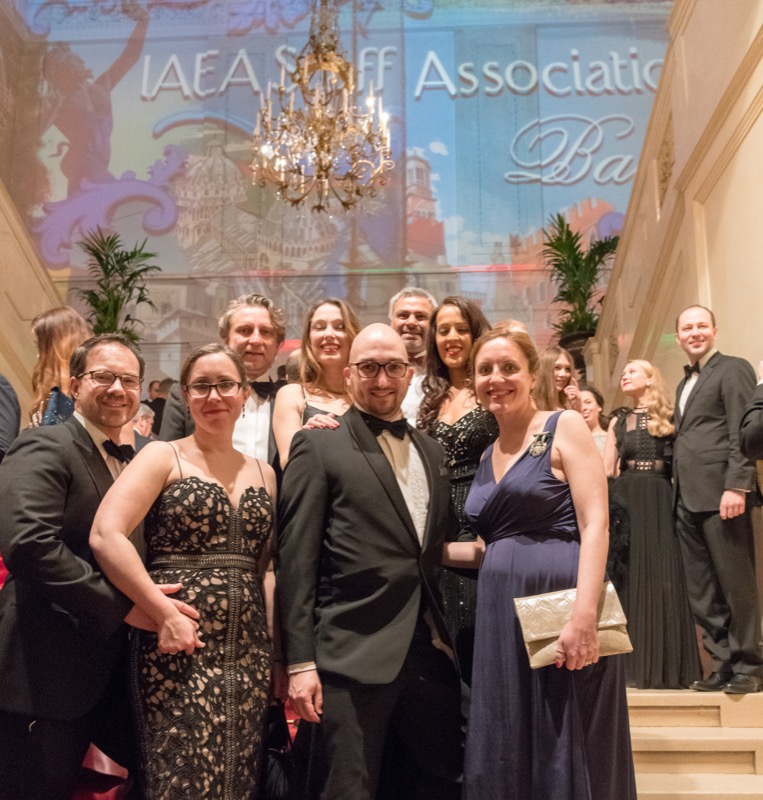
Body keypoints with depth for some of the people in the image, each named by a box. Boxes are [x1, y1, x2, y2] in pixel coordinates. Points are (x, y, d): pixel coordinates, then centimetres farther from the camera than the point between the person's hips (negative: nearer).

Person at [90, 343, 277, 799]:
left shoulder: (263, 473, 12)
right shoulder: (164, 457, -1)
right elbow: (106, 535, -13)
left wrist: (275, 651, 5)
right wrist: (165, 616, -17)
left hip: (248, 653, 5)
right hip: (177, 646, -4)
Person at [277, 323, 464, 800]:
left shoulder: (432, 452, 14)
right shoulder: (319, 447, -3)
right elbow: (296, 561, -7)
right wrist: (300, 662, -10)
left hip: (430, 652, 5)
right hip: (355, 654, -5)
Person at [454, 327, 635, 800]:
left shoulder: (564, 427, -2)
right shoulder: (488, 456, 17)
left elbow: (595, 525, -13)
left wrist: (584, 615, -23)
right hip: (502, 616, 7)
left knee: (566, 753, 1)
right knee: (506, 756, 11)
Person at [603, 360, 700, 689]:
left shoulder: (671, 417, 6)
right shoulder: (618, 423, 17)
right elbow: (605, 470, 12)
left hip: (659, 502, -3)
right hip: (625, 502, 3)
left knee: (662, 576, -5)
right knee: (629, 577, 1)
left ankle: (666, 666, 1)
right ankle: (634, 665, 6)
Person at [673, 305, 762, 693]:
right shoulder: (684, 384, 23)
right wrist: (678, 494, 13)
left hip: (720, 494, -8)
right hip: (688, 500, 8)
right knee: (702, 592, 7)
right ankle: (723, 664, 15)